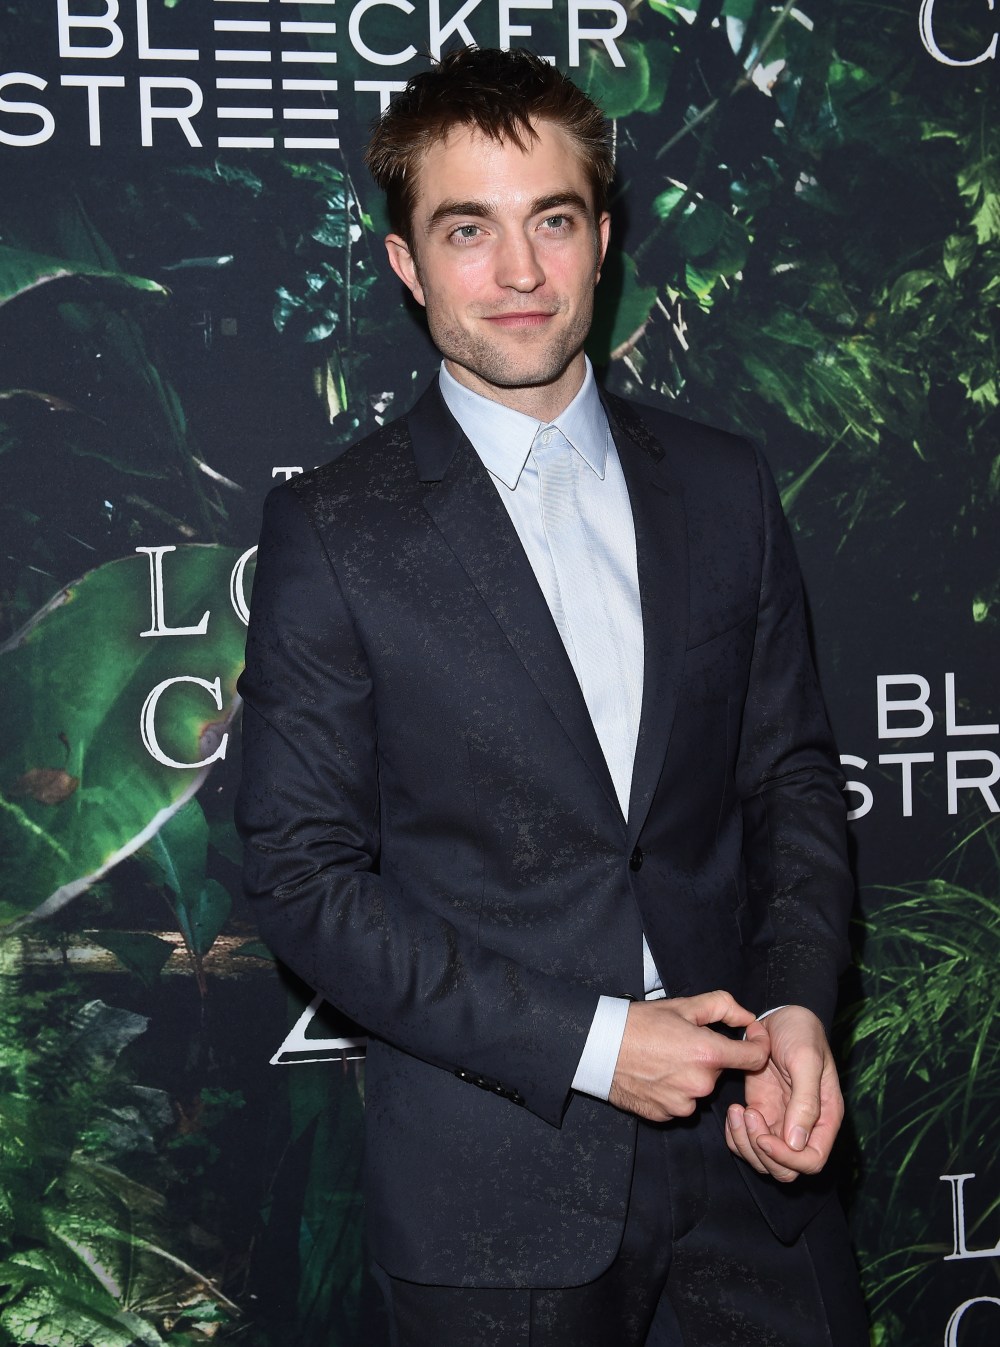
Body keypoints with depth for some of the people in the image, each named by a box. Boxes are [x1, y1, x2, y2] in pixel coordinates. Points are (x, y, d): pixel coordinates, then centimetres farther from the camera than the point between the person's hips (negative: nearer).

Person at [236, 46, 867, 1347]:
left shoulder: (726, 488, 4)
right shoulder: (329, 531, -7)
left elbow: (794, 776, 9)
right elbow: (305, 876, -9)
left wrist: (798, 1006, -8)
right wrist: (587, 1042, -15)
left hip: (743, 1143, 3)